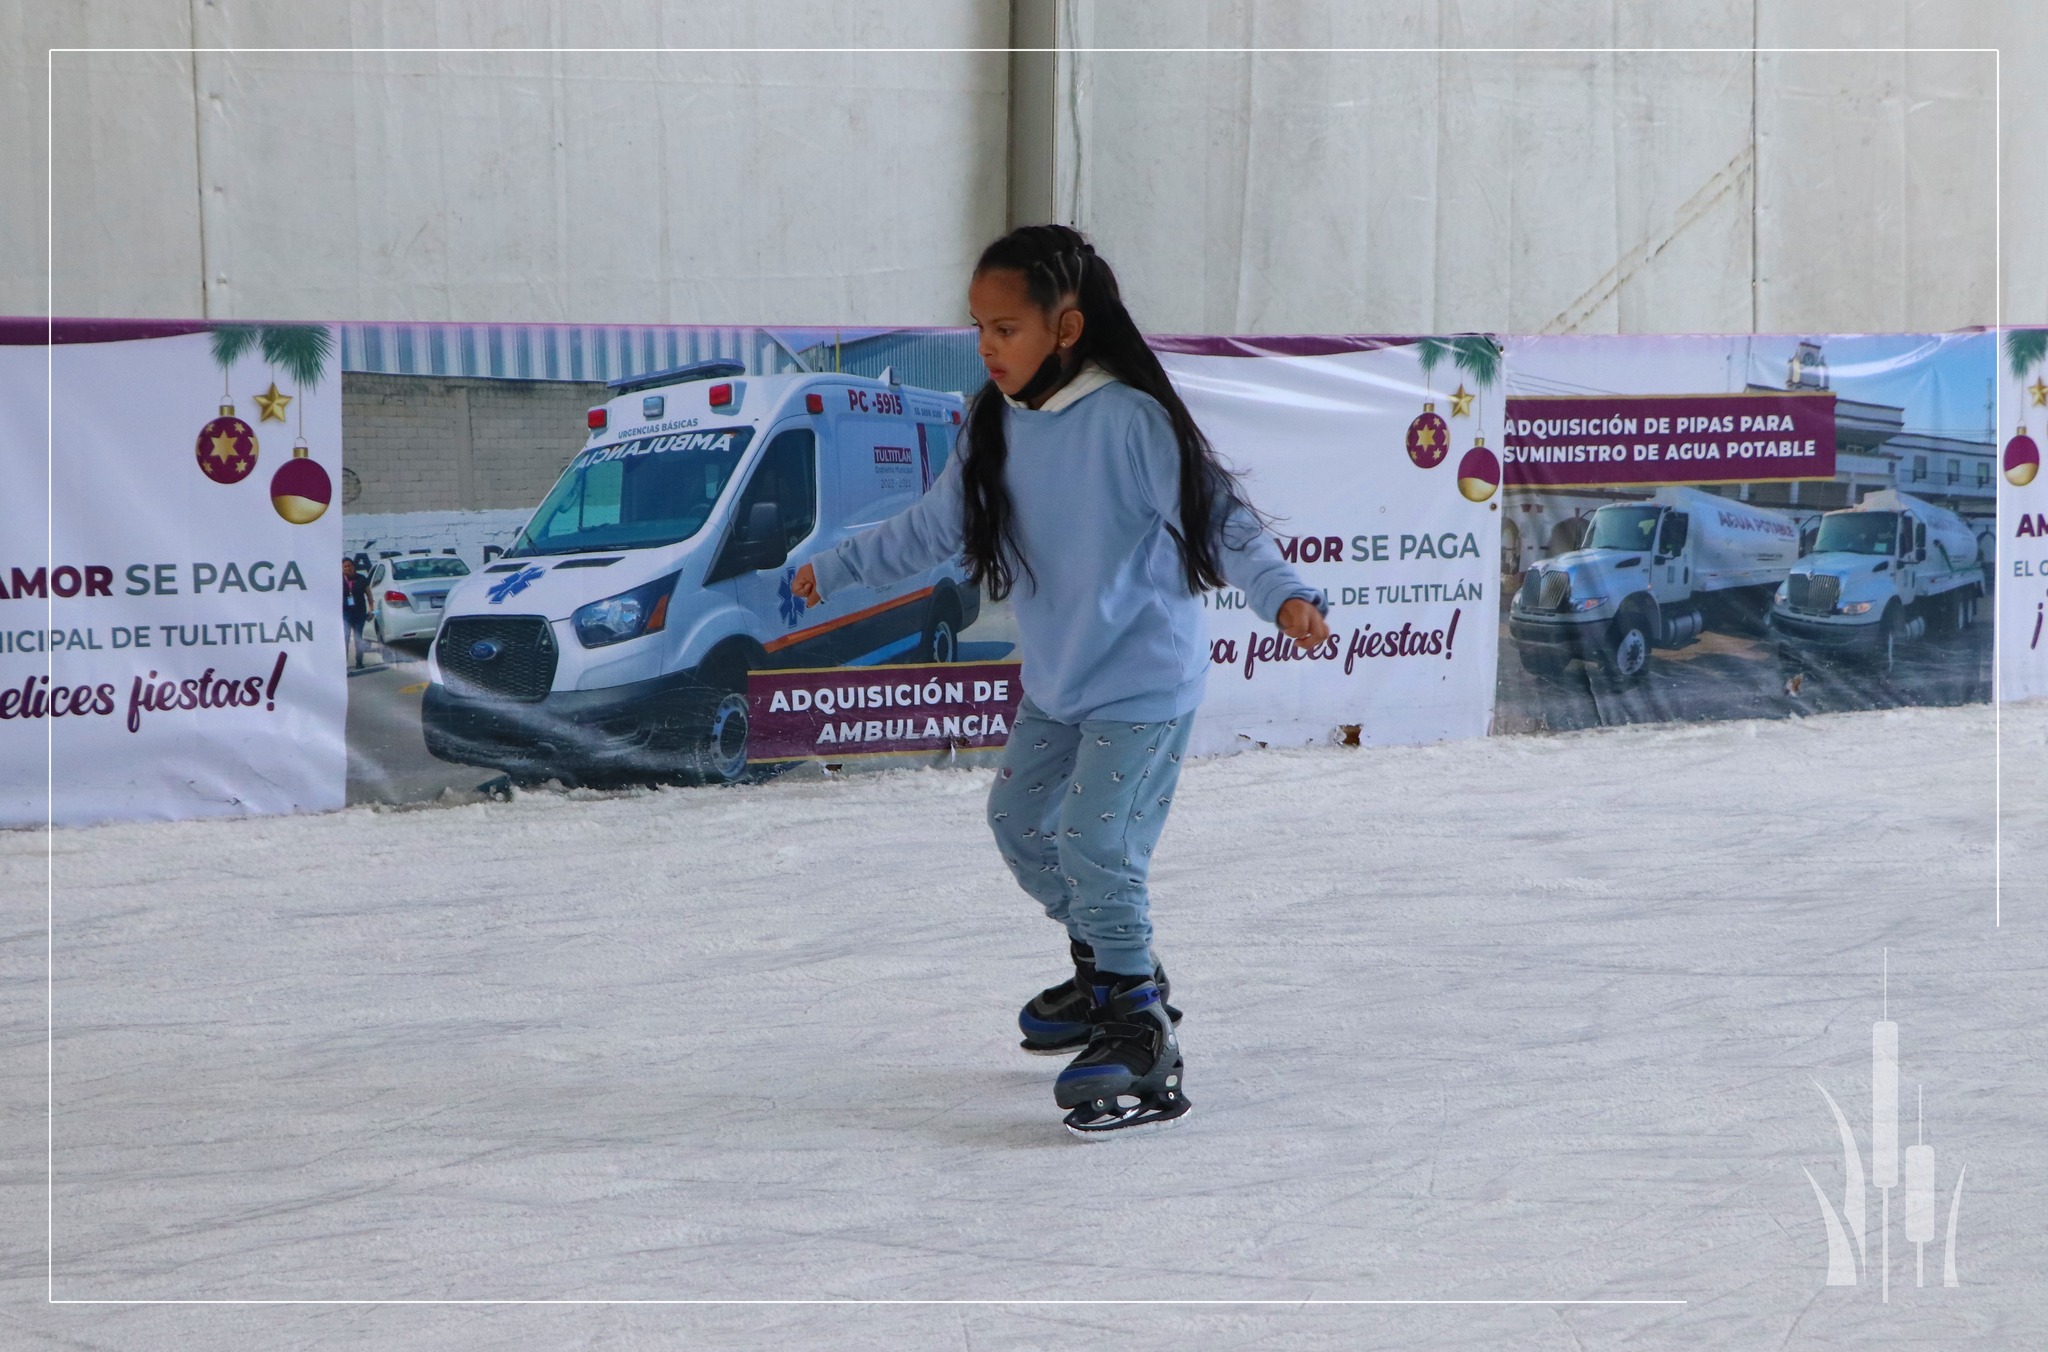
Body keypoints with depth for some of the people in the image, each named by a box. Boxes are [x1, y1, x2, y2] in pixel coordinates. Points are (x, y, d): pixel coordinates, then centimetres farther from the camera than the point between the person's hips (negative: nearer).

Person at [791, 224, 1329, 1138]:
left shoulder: (1131, 420, -21)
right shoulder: (996, 426, 2)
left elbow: (1218, 516, -22)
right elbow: (935, 527, 16)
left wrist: (1283, 595, -37)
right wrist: (835, 571, 23)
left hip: (1142, 685, -9)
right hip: (1054, 684, 9)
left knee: (1096, 845, -17)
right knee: (1019, 820, 19)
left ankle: (1141, 1041, -8)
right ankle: (1110, 971, 38)